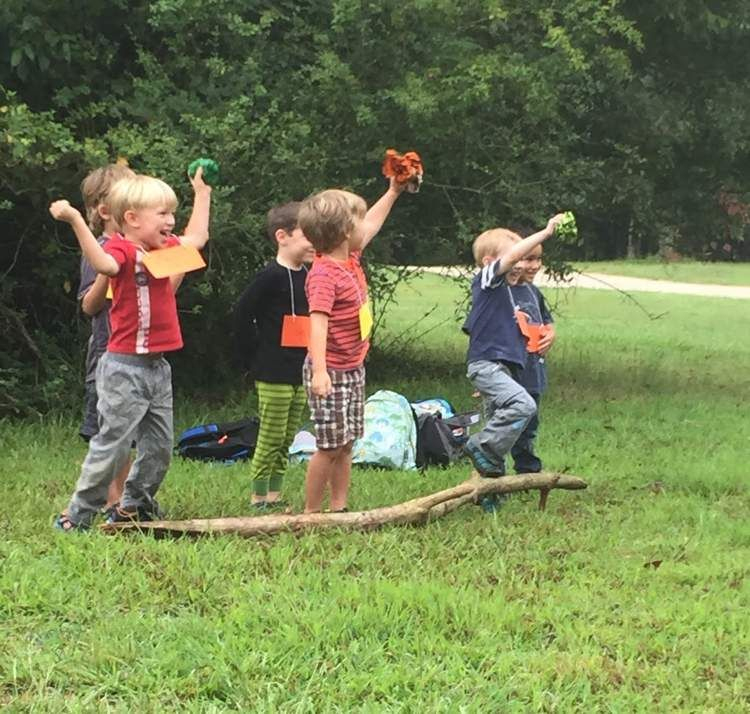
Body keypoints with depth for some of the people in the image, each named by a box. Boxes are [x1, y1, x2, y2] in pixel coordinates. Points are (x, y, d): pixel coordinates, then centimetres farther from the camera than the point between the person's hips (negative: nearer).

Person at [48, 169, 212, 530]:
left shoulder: (163, 248, 13)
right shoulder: (122, 249, -14)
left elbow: (197, 237, 32)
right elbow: (105, 263, -38)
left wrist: (202, 193, 38)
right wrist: (75, 220, -46)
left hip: (157, 367, 9)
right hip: (125, 366, -9)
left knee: (159, 446, 13)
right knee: (113, 443, -7)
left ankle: (133, 507, 27)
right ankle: (77, 514, 3)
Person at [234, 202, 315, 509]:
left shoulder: (307, 277, 9)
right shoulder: (272, 276, -14)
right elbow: (242, 314, -14)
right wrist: (255, 356, -9)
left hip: (300, 374, 7)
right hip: (273, 374, -7)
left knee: (286, 439, 13)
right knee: (271, 438, -2)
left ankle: (274, 495, 21)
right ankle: (258, 498, 7)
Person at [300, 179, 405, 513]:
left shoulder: (351, 257, 7)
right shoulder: (324, 274, -21)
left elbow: (371, 224, 26)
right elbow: (318, 322, -30)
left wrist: (393, 191, 31)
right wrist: (319, 371, -38)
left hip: (353, 369, 9)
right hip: (331, 372, -9)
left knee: (346, 444, 11)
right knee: (330, 445, -5)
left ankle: (339, 508, 17)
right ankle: (311, 512, 4)